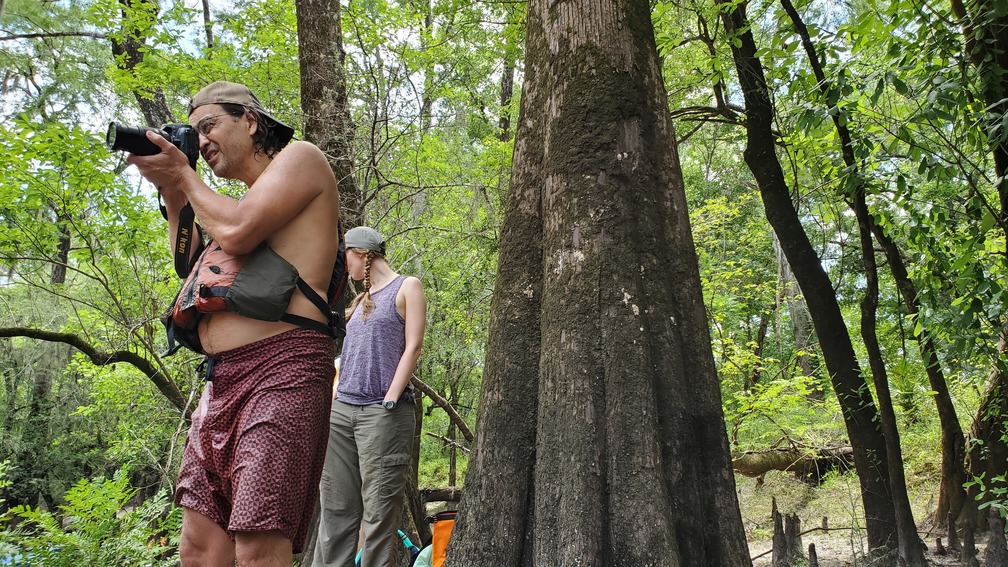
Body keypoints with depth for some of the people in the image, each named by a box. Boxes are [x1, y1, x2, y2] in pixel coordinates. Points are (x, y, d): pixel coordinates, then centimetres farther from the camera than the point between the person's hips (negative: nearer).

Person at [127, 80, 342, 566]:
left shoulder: (300, 157, 3)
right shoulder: (250, 200, 29)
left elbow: (236, 233, -12)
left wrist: (185, 175, 6)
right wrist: (171, 192, 22)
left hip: (281, 368, -9)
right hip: (222, 380, 9)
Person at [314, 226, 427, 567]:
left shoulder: (406, 287, 3)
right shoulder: (361, 299, 23)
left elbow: (412, 347, -6)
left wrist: (389, 400, -13)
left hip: (382, 412, -7)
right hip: (340, 410, 7)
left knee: (378, 510, -5)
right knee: (335, 507, 6)